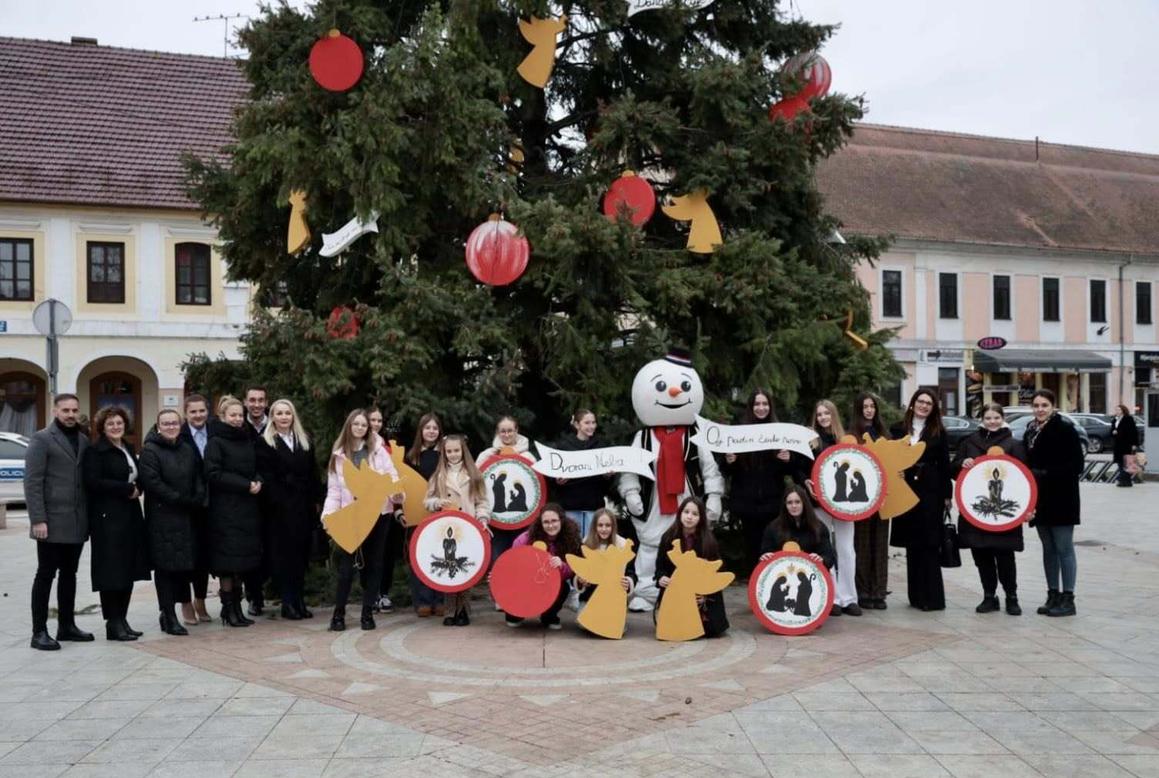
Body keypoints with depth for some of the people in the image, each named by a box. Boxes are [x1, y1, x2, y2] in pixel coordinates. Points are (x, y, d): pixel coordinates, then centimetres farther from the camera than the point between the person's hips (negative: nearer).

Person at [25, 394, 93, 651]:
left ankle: (67, 625, 23)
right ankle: (39, 632, 5)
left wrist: (89, 515, 8)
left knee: (69, 574, 13)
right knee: (46, 575, 0)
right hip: (52, 522, -6)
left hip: (77, 523, 6)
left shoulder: (83, 441, 13)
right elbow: (32, 482, -10)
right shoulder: (41, 439, -5)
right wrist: (38, 519, -17)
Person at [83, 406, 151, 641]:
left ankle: (122, 620, 17)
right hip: (108, 518, -8)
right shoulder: (95, 451, -6)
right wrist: (127, 489, -15)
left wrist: (137, 489, 2)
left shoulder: (127, 449, 17)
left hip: (130, 517, 8)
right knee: (112, 572, -5)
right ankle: (113, 624, 1)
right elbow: (93, 482, -16)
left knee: (129, 570, 9)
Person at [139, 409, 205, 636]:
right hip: (162, 518, -6)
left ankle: (168, 613, 18)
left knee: (184, 564, 6)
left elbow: (199, 478, 14)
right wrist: (182, 500, -16)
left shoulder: (188, 450, 14)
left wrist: (198, 499, -5)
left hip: (187, 518, 6)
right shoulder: (149, 451, -6)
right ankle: (169, 618, 3)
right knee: (165, 565, -3)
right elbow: (152, 483, -15)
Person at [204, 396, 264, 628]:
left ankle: (236, 607, 14)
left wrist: (258, 481, -2)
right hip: (225, 509, -6)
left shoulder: (247, 441, 15)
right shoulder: (215, 442, -4)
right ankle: (228, 609, 3)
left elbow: (257, 469, 21)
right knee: (227, 560, -4)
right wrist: (245, 485, -16)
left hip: (248, 508, 6)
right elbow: (214, 474, -13)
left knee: (242, 560, 7)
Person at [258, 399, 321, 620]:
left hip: (304, 506, 5)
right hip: (280, 508, -5)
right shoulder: (265, 443, -1)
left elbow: (313, 473, 14)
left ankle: (299, 600, 14)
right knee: (283, 554, -2)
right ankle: (288, 603, 3)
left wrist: (316, 500, 7)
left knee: (302, 553, 6)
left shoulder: (304, 441, 14)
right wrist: (277, 502, -14)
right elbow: (266, 477, -7)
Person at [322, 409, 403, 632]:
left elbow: (392, 477, 1)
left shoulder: (378, 450, 5)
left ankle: (368, 613, 14)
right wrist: (328, 513, -9)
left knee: (373, 563, 6)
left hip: (377, 514, 0)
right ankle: (338, 613, 8)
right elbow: (334, 490, 5)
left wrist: (396, 494, -19)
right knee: (346, 564, -3)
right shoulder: (338, 454, 7)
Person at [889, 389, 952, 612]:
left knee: (929, 544, -3)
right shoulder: (900, 430, 8)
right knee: (912, 544, 7)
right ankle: (916, 595, 14)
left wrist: (947, 494, -3)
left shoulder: (938, 432, 4)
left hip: (930, 491, -2)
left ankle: (932, 596, 0)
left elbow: (944, 465, 3)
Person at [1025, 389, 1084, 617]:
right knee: (1048, 549, 12)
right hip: (1040, 499, 6)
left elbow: (1076, 464, -14)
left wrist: (1046, 474, -20)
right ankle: (1053, 595, 19)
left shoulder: (1065, 429, -9)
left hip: (1061, 498, -6)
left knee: (1064, 549, -1)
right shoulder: (1030, 431, 10)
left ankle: (1068, 599, 5)